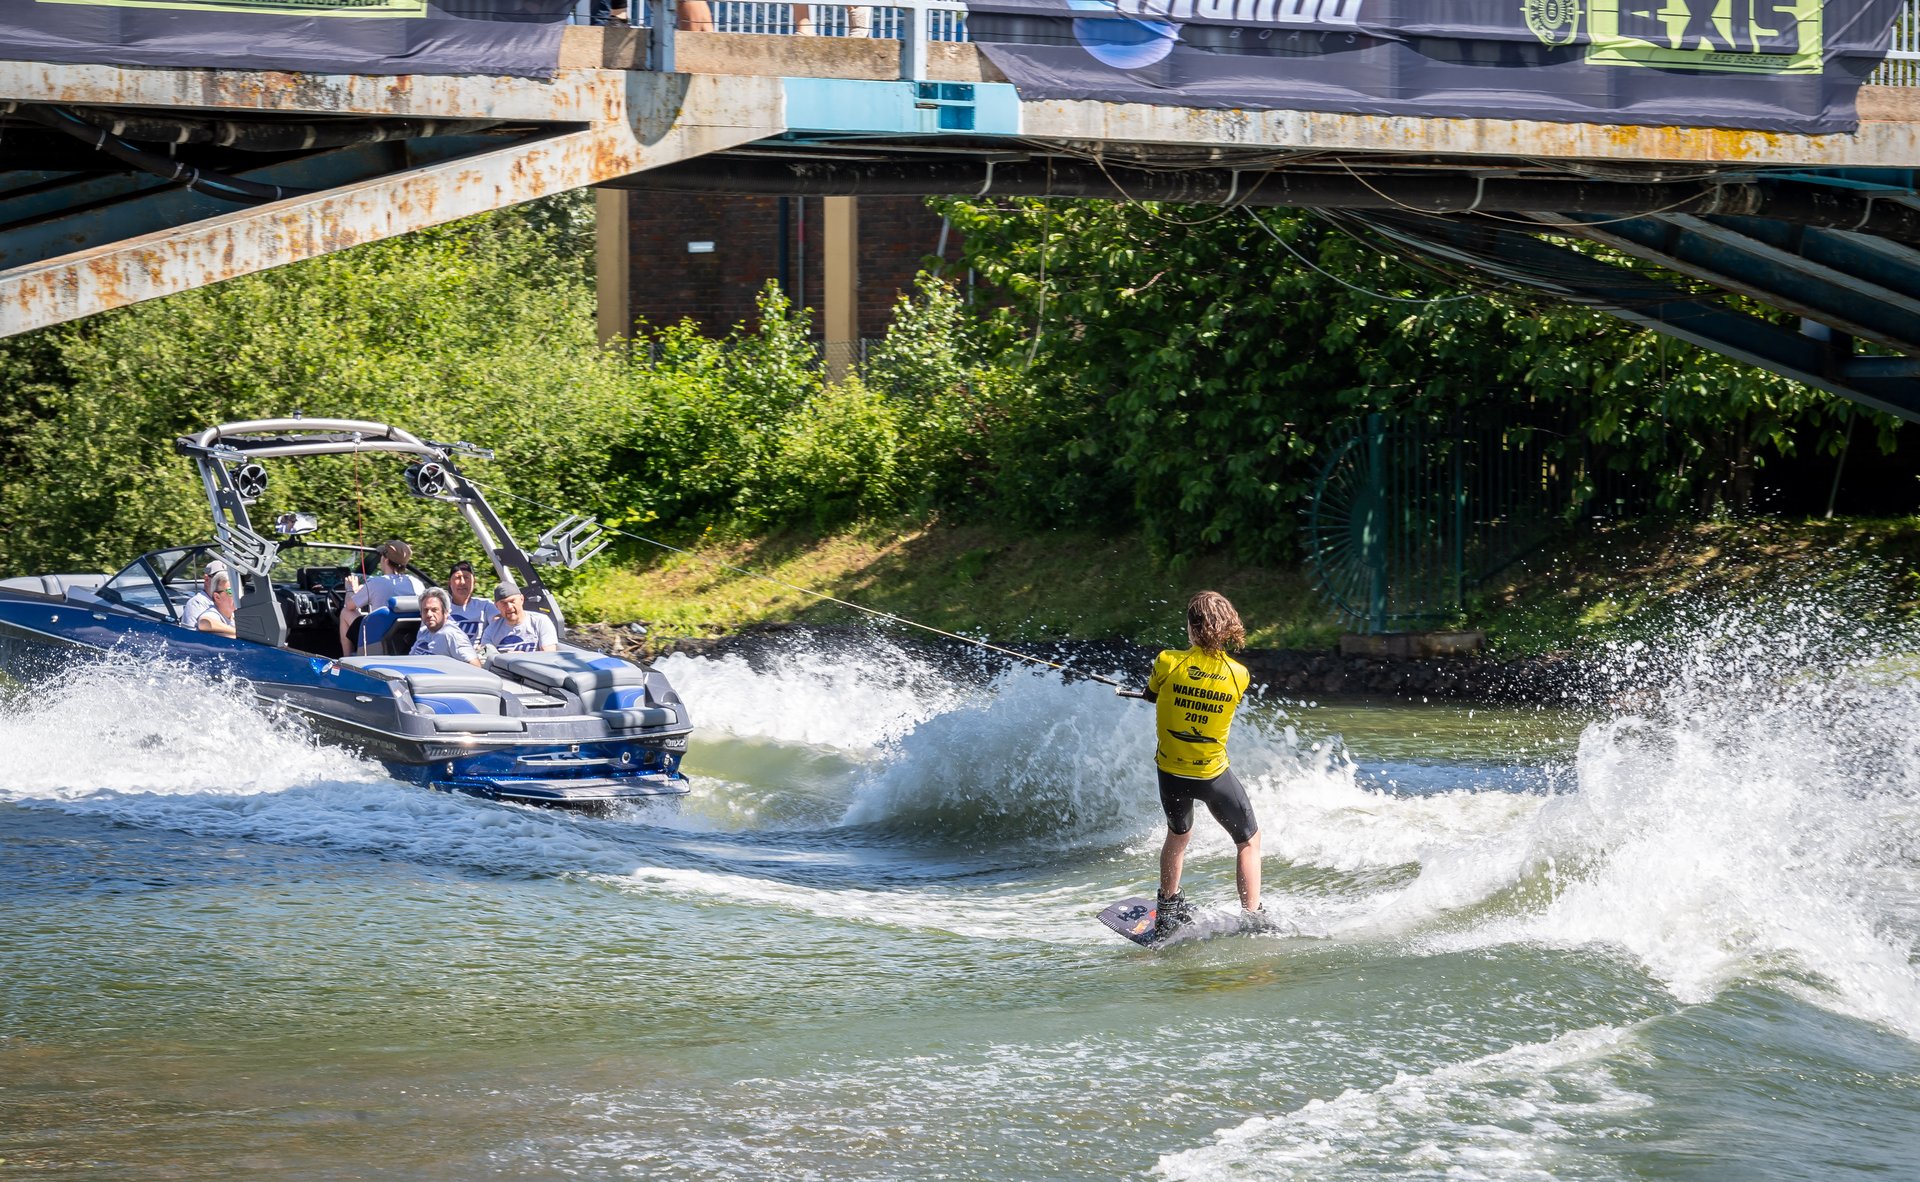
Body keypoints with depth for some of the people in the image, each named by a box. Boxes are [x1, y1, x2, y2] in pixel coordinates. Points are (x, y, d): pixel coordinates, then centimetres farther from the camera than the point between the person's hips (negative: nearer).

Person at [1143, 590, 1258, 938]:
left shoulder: (1169, 663, -18)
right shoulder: (1238, 675, -14)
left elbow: (1152, 695, 1)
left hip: (1170, 770, 2)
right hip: (1213, 773, -2)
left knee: (1178, 835, 28)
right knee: (1250, 841, 17)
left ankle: (1168, 913, 38)